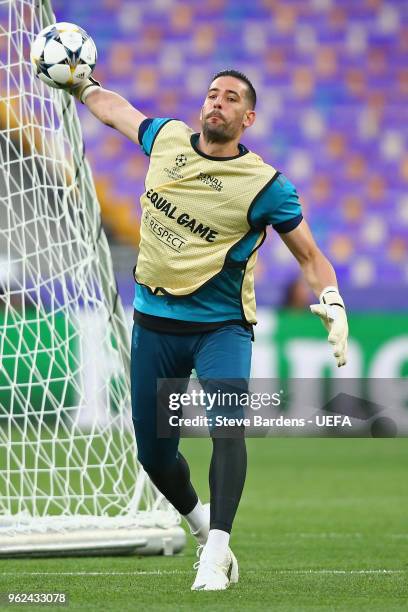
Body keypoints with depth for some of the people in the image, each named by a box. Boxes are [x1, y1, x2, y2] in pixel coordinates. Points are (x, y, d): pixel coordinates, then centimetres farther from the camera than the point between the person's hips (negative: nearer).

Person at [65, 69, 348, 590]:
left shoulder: (266, 185, -8)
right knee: (153, 454, 8)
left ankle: (214, 560, -33)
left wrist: (332, 302, -17)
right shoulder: (167, 138, 3)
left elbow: (310, 256, -1)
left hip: (221, 326, -4)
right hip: (154, 323, 4)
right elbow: (113, 110, 25)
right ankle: (204, 529, 37)